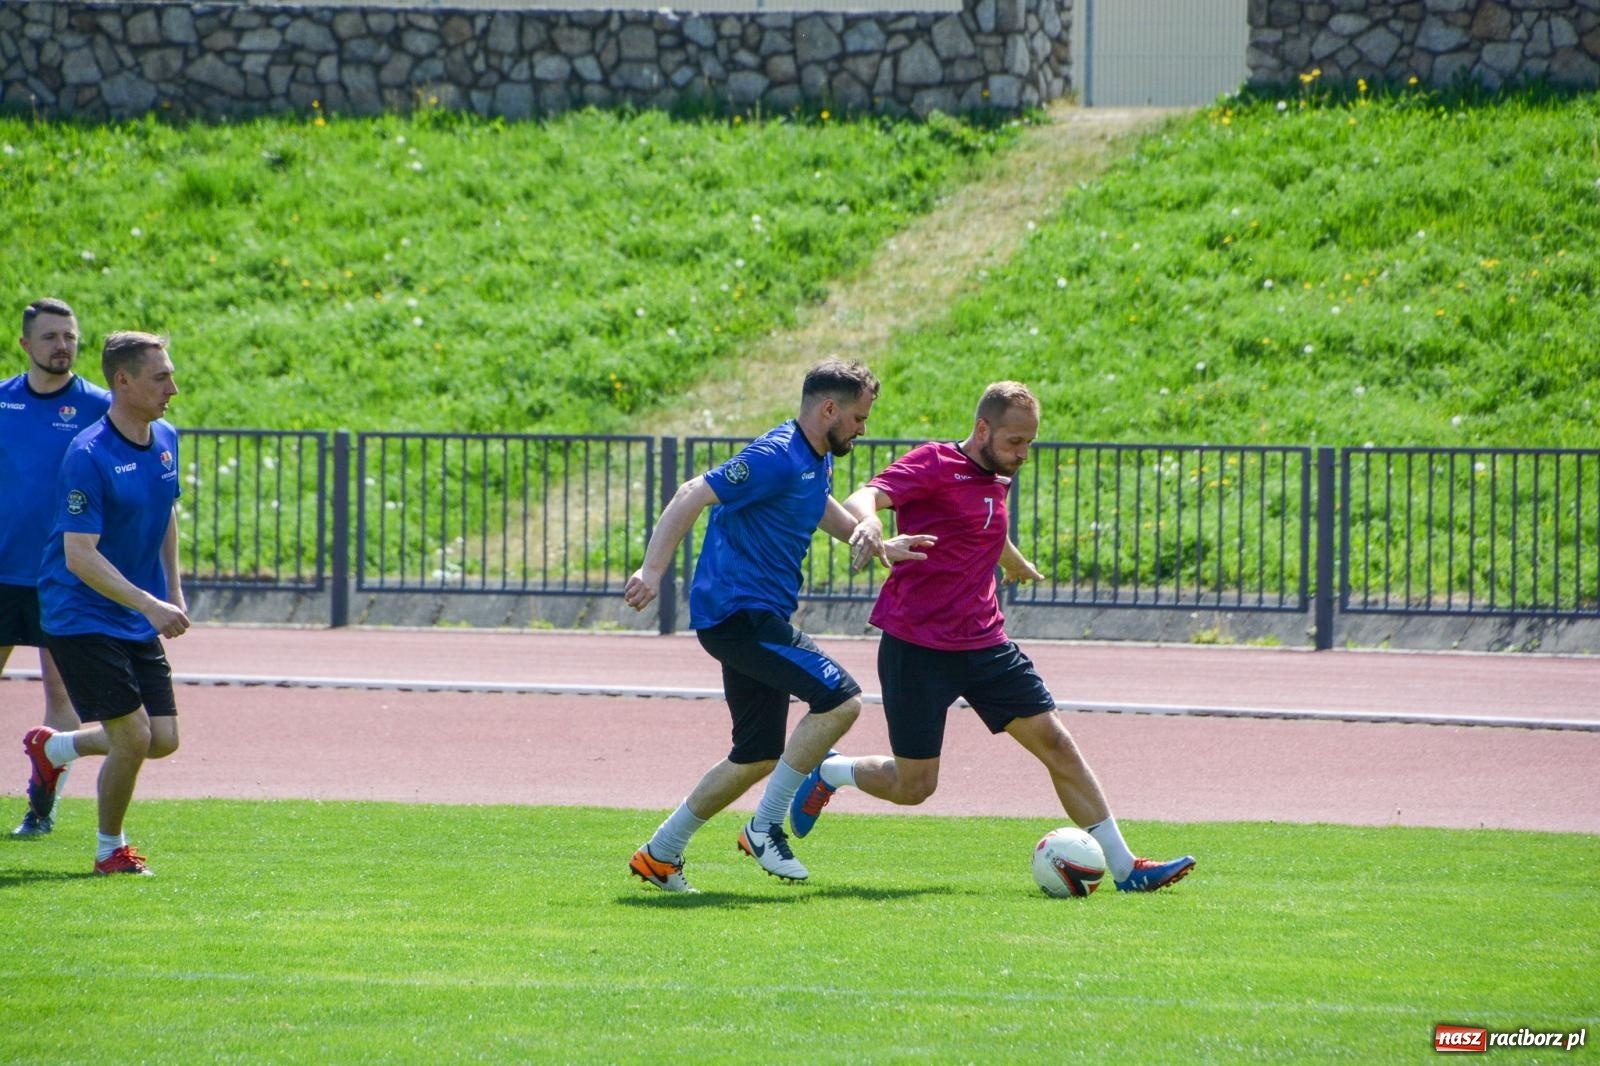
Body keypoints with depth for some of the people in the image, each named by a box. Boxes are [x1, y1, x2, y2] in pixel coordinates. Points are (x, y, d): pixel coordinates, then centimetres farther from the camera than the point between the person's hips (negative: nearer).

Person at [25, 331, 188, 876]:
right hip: (82, 619, -8)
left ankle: (54, 747, 29)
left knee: (163, 739, 2)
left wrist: (174, 594, 16)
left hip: (141, 624, 8)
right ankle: (110, 849, 11)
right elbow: (79, 555, -24)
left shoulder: (166, 440, 4)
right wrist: (149, 604, -30)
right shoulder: (89, 456, -21)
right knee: (133, 737, -12)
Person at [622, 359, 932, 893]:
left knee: (757, 758, 13)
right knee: (839, 697, -20)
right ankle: (766, 826, -11)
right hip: (736, 613, -10)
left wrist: (880, 546, 33)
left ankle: (659, 853, 22)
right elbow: (691, 497, -23)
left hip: (757, 618, 10)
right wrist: (652, 572, -31)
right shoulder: (777, 458, -18)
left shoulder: (816, 461, 13)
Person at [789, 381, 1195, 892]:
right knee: (913, 786, 0)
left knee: (1056, 744, -2)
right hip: (917, 649, -7)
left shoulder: (997, 480, 12)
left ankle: (1125, 868, 0)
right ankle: (827, 772, 30)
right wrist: (868, 521, -52)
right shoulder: (933, 464, -11)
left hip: (985, 645, 7)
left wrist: (1016, 563, 57)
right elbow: (864, 497, -27)